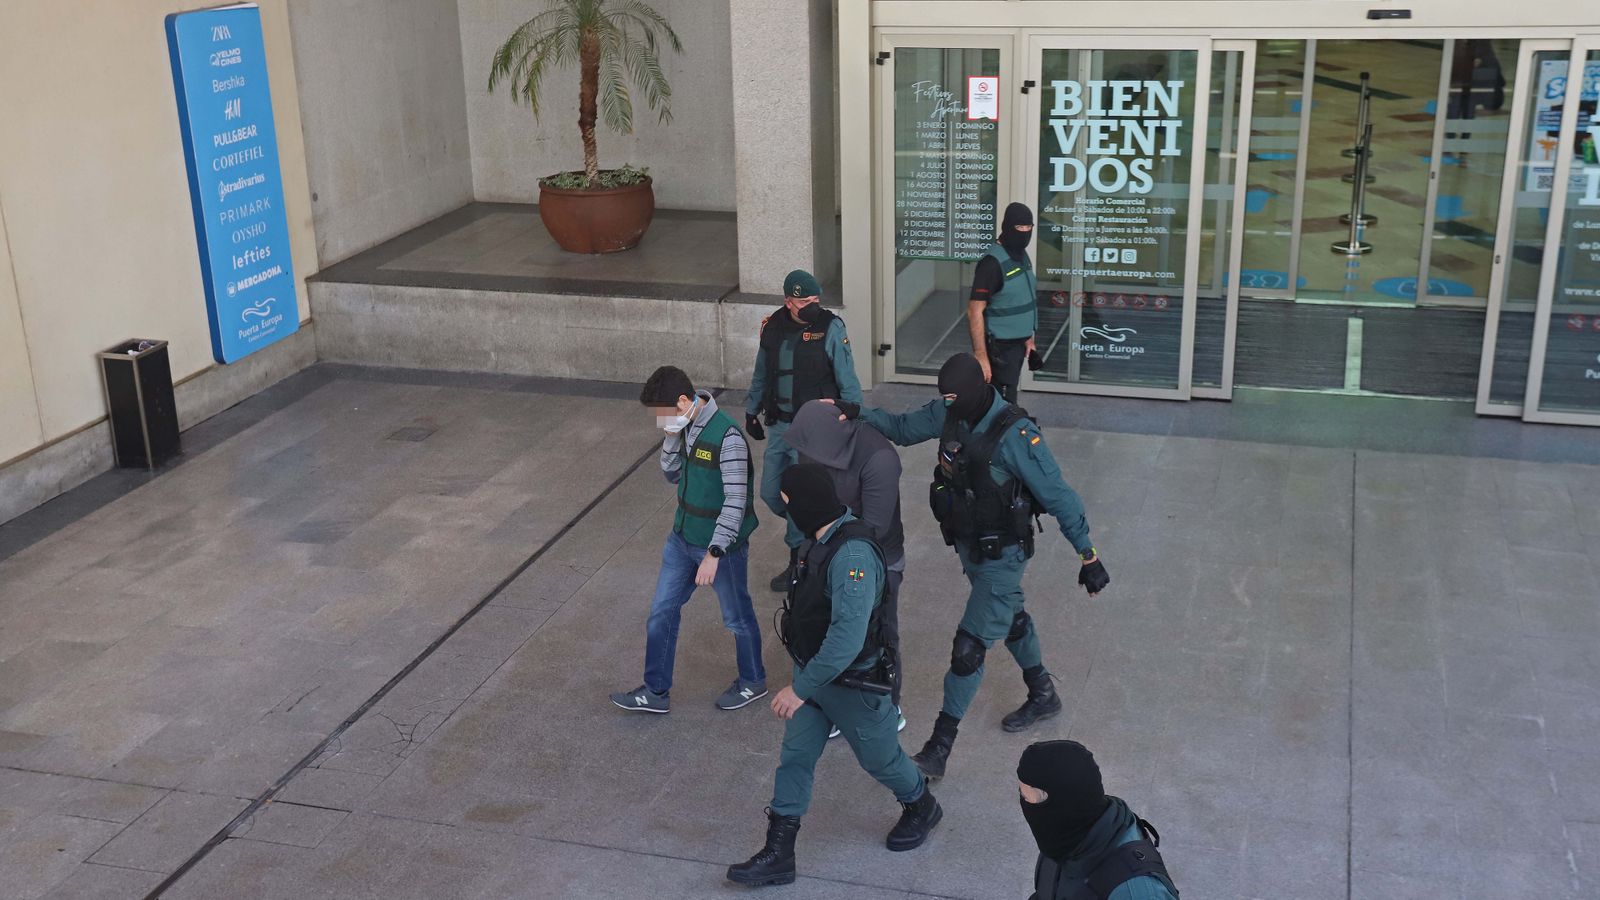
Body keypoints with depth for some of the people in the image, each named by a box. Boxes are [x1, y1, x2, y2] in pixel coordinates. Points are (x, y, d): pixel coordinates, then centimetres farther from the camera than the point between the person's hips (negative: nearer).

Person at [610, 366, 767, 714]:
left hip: (722, 544, -7)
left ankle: (753, 682, 35)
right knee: (662, 611, 11)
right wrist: (672, 439, -7)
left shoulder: (727, 438, -27)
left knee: (737, 617, 12)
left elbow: (736, 501, -26)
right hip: (682, 539, 8)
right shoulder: (684, 429, -2)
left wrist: (714, 553, -27)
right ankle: (656, 691, 24)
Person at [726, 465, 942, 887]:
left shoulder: (852, 555, -35)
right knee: (794, 759, 10)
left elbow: (847, 638, -37)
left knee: (878, 757, 16)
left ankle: (921, 808, 44)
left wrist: (800, 689, -31)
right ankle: (778, 854, 19)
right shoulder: (818, 539, -4)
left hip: (851, 682, -8)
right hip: (812, 670, 8)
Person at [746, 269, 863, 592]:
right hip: (779, 425, 6)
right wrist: (751, 411, 22)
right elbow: (761, 374, 16)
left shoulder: (830, 329, -13)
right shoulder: (773, 327, 1)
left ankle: (798, 558, 15)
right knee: (770, 493, 12)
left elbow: (848, 383, -9)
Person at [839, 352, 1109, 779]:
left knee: (969, 647, -6)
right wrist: (855, 413, -16)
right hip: (968, 546, 8)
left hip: (1002, 555, -8)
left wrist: (1088, 556, -20)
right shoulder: (948, 413, -8)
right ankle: (1043, 696, 50)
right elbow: (901, 427, 3)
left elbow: (1058, 496, -24)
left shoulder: (1014, 434, -29)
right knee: (1011, 619, 27)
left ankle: (938, 750, 1)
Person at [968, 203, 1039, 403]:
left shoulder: (1022, 256, 8)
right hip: (999, 347, -9)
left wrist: (1028, 338, 20)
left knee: (1006, 399, 17)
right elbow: (975, 311, -22)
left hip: (1017, 344, 9)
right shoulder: (993, 262, -20)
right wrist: (981, 356, -26)